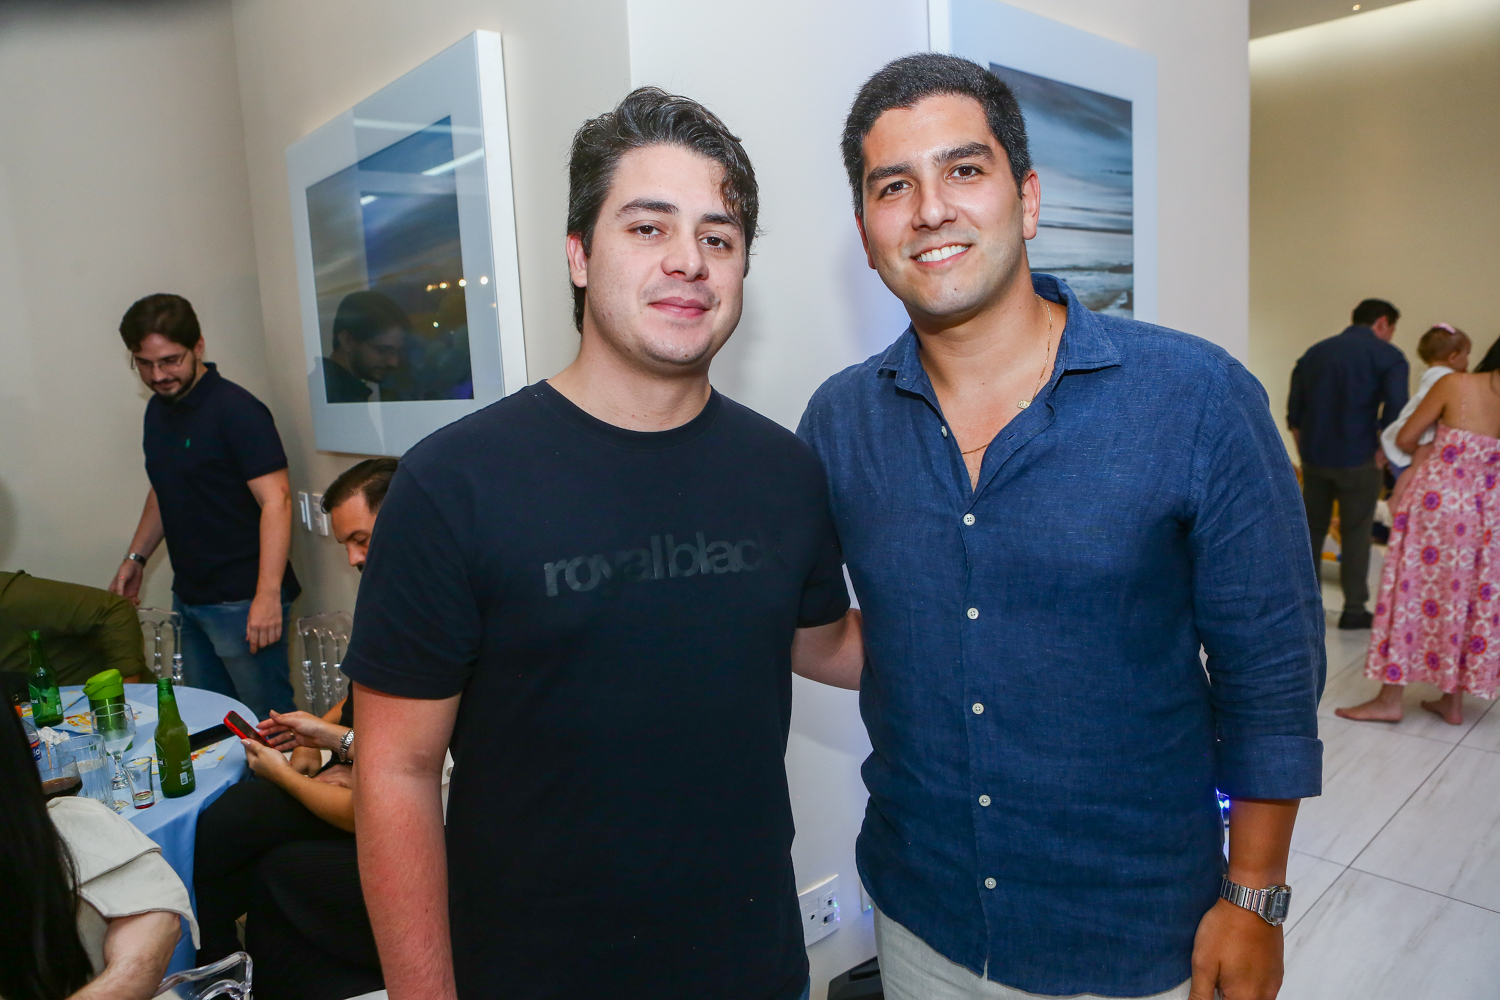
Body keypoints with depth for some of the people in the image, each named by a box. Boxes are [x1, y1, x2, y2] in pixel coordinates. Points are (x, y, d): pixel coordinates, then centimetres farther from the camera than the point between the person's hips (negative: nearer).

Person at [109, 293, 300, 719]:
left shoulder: (235, 410, -15)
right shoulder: (158, 408, 11)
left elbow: (275, 499, -21)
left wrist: (268, 595, -27)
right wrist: (136, 557, 17)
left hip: (241, 600, -8)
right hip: (189, 596, 8)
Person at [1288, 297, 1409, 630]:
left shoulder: (1315, 352, 12)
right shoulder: (1387, 355, -4)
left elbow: (1294, 413, 10)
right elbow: (1395, 410, -16)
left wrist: (1306, 453, 13)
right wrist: (1381, 453, -5)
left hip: (1314, 458, 4)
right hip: (1357, 461, -4)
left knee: (1312, 529, 15)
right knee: (1355, 534, 5)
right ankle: (1354, 610, 11)